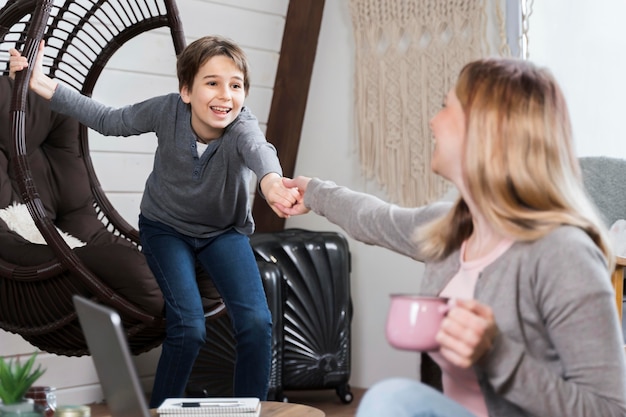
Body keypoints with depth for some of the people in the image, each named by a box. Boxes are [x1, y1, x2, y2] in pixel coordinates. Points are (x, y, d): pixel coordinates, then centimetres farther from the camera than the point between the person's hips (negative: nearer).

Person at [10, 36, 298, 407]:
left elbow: (259, 149, -54)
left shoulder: (242, 126, -30)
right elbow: (109, 120, -10)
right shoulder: (168, 110, -25)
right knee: (189, 327, -19)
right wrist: (43, 84, -18)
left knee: (257, 322, -17)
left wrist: (271, 180, -79)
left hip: (225, 232, 1)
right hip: (166, 227, 0)